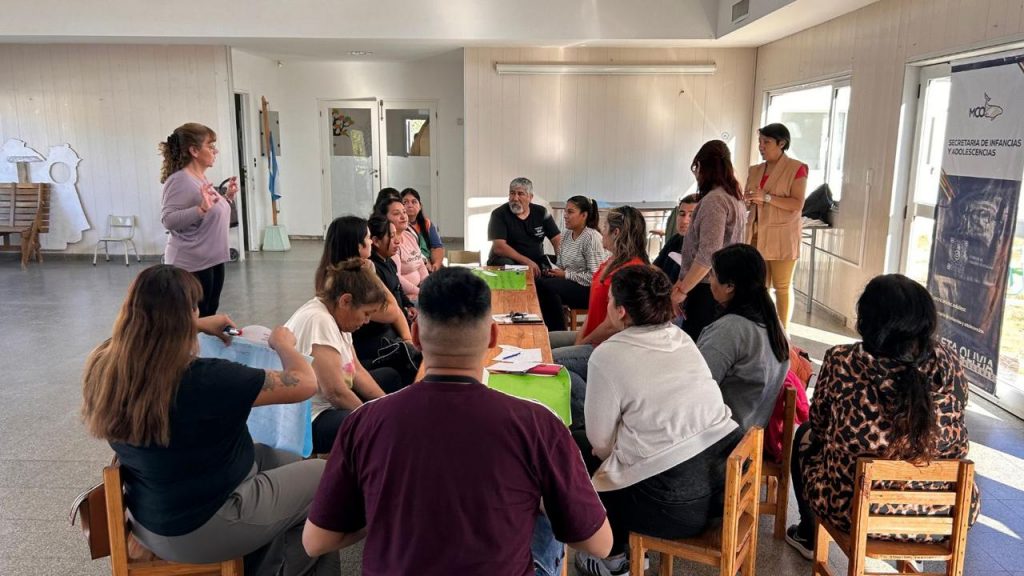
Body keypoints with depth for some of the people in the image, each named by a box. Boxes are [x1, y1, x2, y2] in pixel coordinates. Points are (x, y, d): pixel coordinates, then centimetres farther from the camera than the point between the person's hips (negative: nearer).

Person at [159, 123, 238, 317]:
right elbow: (168, 220, -25)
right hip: (192, 266, -9)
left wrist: (227, 197, 14)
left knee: (210, 318, 17)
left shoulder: (202, 178, 11)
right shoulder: (179, 180, -16)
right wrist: (202, 208, -33)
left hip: (213, 261, 9)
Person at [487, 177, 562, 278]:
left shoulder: (540, 212, 7)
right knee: (505, 263, -36)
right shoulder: (499, 214, -5)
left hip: (537, 261, 3)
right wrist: (527, 262, -27)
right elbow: (498, 247, -17)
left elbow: (557, 239, 3)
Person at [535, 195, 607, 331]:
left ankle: (558, 332, -11)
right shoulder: (566, 237, 12)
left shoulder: (592, 237, -13)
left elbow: (594, 276, -19)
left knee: (544, 285, -27)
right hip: (569, 284, 7)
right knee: (537, 281, -18)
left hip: (588, 290, -7)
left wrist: (566, 274, -15)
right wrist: (553, 271, -4)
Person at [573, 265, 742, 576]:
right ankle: (632, 543, 36)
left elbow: (600, 441, -6)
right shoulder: (680, 336, 7)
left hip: (679, 502, -7)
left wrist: (592, 448, 16)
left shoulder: (608, 355, -13)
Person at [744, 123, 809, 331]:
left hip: (782, 237, -5)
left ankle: (783, 333, 8)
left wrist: (767, 197, -21)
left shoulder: (796, 169, -4)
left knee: (782, 286, 0)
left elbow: (798, 204, -13)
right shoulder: (755, 170, 14)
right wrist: (746, 199, -6)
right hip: (757, 236, 6)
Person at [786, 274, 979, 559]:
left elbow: (818, 423, -2)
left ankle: (808, 534, 46)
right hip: (941, 513, 3)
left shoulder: (842, 361, -21)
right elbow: (955, 440, 3)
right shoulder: (949, 362, -13)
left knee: (805, 435, 26)